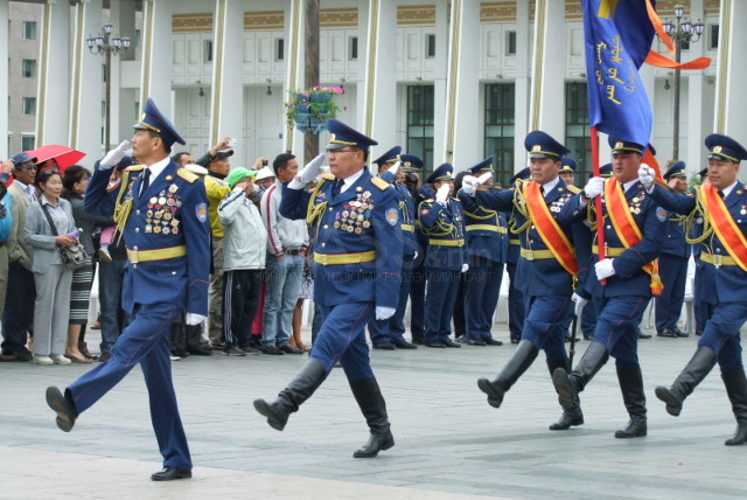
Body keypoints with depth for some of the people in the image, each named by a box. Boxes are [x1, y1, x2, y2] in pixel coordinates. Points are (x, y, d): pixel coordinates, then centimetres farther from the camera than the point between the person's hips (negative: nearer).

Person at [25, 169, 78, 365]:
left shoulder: (66, 205, 13)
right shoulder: (35, 208, -4)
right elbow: (29, 236, -8)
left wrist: (72, 239, -2)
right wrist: (55, 240, -14)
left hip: (66, 260, 6)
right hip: (46, 261, -6)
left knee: (62, 304, 5)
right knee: (45, 304, -4)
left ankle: (58, 350, 10)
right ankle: (41, 352, 1)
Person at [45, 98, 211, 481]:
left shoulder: (186, 184, -10)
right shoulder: (132, 178, 10)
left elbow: (199, 247, -11)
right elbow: (93, 205, 21)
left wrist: (197, 304, -14)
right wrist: (105, 167, 5)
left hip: (167, 287, -8)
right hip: (138, 285, 8)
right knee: (156, 375, 7)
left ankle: (73, 401, -39)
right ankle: (177, 461, 12)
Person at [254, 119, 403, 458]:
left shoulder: (379, 194, -10)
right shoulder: (325, 187, 9)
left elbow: (390, 250, -13)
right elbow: (289, 210, 20)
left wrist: (386, 300, -17)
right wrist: (301, 180, 2)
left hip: (359, 290, -8)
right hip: (328, 288, 8)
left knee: (328, 345, -20)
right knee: (353, 359, 11)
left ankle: (284, 406, -32)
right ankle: (380, 431, 19)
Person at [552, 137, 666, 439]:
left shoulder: (652, 196, -6)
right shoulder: (604, 189, 11)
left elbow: (652, 244, -14)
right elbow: (566, 217, 4)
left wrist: (617, 265, -20)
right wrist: (585, 196, -15)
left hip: (633, 281, -7)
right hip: (602, 281, 7)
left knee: (608, 328, -27)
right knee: (623, 351, 9)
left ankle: (575, 381, -49)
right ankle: (638, 419, 14)